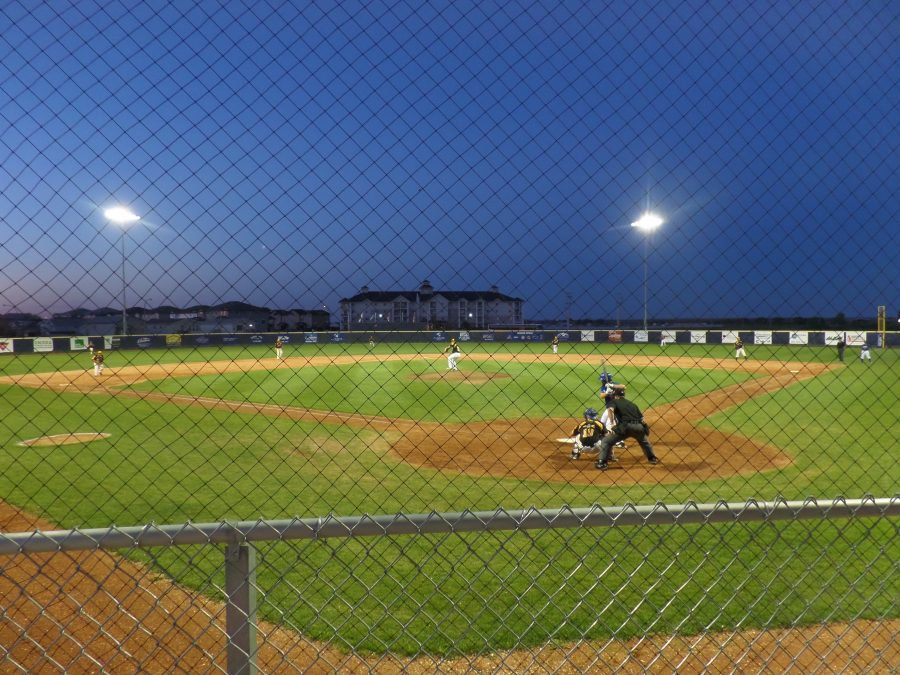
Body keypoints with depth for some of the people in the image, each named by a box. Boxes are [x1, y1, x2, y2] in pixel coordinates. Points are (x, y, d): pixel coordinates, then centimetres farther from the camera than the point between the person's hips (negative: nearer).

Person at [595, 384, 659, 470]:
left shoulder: (614, 401, 15)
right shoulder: (632, 404, 30)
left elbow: (610, 410, -9)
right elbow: (641, 418, 23)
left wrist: (612, 424, -6)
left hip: (626, 426, -5)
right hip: (639, 427, 5)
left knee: (606, 441, 6)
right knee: (644, 441, 38)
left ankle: (602, 463, -5)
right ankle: (652, 458, 46)